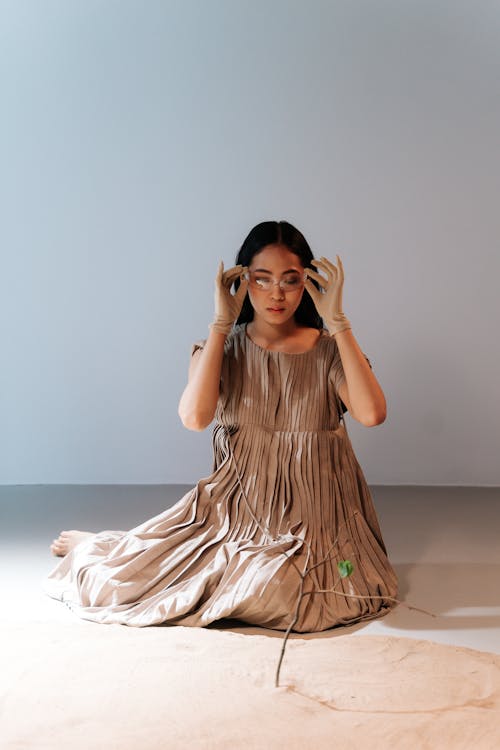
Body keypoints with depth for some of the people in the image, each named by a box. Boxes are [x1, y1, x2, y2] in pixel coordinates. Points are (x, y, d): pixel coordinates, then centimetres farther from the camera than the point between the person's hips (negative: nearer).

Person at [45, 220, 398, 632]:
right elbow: (195, 417, -20)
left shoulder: (328, 350, -4)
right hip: (237, 502, 1)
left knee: (271, 591, -31)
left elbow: (371, 413, -23)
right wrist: (222, 322, -16)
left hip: (310, 511, -1)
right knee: (119, 578, -3)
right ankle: (94, 547, 35)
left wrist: (336, 320, -20)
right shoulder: (225, 347, 0)